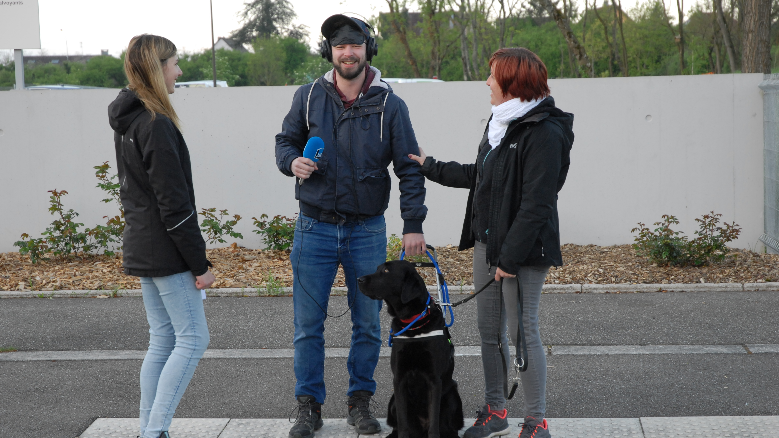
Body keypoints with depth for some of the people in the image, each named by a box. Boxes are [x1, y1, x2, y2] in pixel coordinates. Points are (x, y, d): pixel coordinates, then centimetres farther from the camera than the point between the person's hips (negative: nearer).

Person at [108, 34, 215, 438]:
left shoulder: (126, 121, 13)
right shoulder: (157, 124, -18)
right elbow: (174, 204, -20)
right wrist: (200, 263, -15)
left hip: (141, 249, 9)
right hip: (165, 252, -9)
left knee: (161, 340, 13)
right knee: (192, 338, -3)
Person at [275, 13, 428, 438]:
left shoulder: (389, 104, -2)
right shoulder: (309, 96, 1)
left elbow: (409, 168, -1)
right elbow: (285, 140, 13)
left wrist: (413, 225, -7)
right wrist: (292, 161, -11)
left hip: (367, 231, 0)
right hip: (314, 228, 0)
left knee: (368, 323, 8)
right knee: (308, 324, 4)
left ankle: (360, 402, 23)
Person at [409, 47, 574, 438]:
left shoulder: (544, 133, -17)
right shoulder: (500, 124, 13)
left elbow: (536, 205, -21)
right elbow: (478, 176, 25)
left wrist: (511, 257, -22)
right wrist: (430, 167, 28)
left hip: (522, 250, -9)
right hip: (487, 244, 9)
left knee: (522, 332, -2)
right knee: (489, 330, 13)